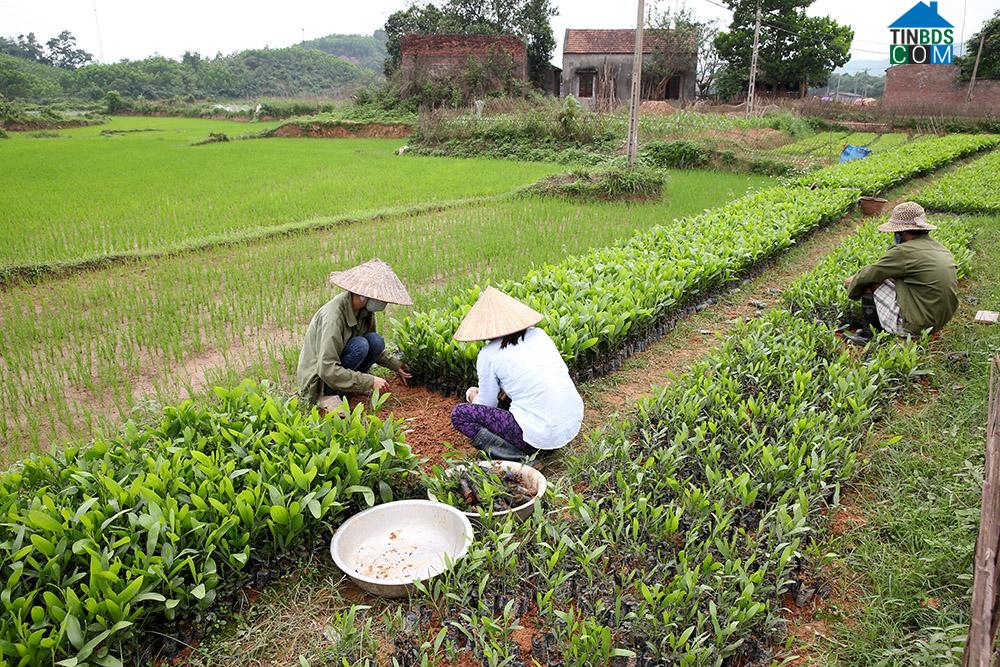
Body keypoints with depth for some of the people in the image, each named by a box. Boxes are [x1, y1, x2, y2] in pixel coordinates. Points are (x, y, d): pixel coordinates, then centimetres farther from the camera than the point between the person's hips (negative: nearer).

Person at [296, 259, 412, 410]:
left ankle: (351, 385, 3)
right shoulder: (333, 315, -31)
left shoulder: (365, 310, -7)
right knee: (360, 345, -28)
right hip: (317, 376, -7)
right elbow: (327, 370, -32)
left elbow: (375, 348, 14)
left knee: (376, 341, -15)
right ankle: (326, 393, -13)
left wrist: (395, 365, 5)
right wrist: (369, 381, -30)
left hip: (336, 369, 7)